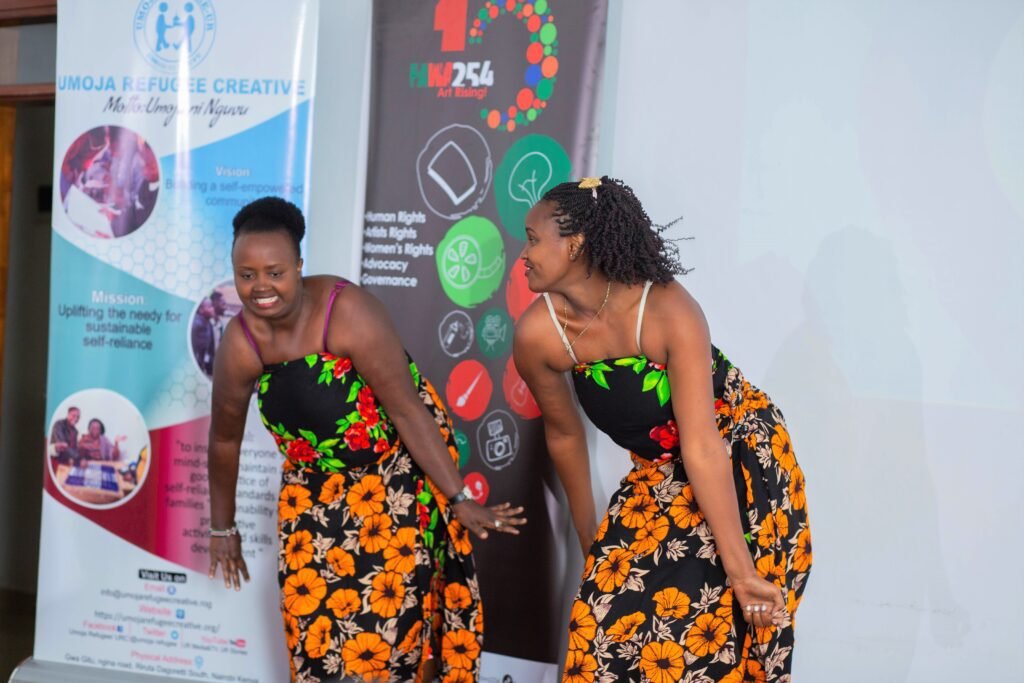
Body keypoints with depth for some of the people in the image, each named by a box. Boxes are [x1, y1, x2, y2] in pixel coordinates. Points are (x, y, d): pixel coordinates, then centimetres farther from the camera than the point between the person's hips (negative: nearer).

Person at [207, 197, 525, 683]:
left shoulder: (347, 313, -27)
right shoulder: (240, 344, -13)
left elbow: (407, 409, -23)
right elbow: (225, 439, 3)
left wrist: (459, 499, -21)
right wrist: (223, 528, 13)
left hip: (398, 473, -4)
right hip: (316, 486, 4)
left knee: (394, 613, -4)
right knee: (315, 618, 6)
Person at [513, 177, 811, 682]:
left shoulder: (668, 309, -31)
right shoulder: (538, 336, -18)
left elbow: (702, 446, -35)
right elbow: (564, 435, -1)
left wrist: (740, 570, -35)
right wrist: (589, 542, 9)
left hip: (744, 459, -4)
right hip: (660, 473, 4)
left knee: (708, 631, -5)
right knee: (609, 620, -2)